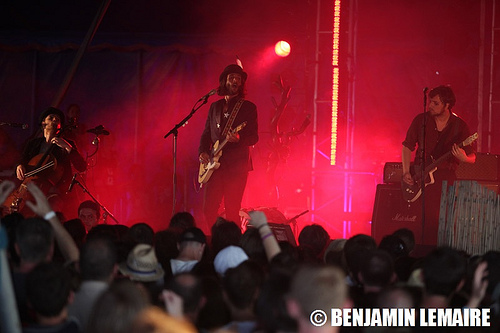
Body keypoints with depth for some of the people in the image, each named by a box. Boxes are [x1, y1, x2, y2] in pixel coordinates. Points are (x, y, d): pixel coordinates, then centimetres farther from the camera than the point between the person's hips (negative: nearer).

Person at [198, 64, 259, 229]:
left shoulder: (248, 107, 3)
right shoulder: (215, 107, 17)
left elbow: (254, 137, -3)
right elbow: (206, 133, 20)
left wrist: (238, 139, -23)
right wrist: (202, 152, 2)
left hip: (236, 165, -4)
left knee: (232, 211, -7)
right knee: (209, 209, 1)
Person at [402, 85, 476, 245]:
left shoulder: (459, 126, -1)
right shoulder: (421, 120, 3)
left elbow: (472, 157, 3)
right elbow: (407, 146, 11)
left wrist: (463, 158, -21)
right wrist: (406, 172, 0)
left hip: (446, 174, -1)